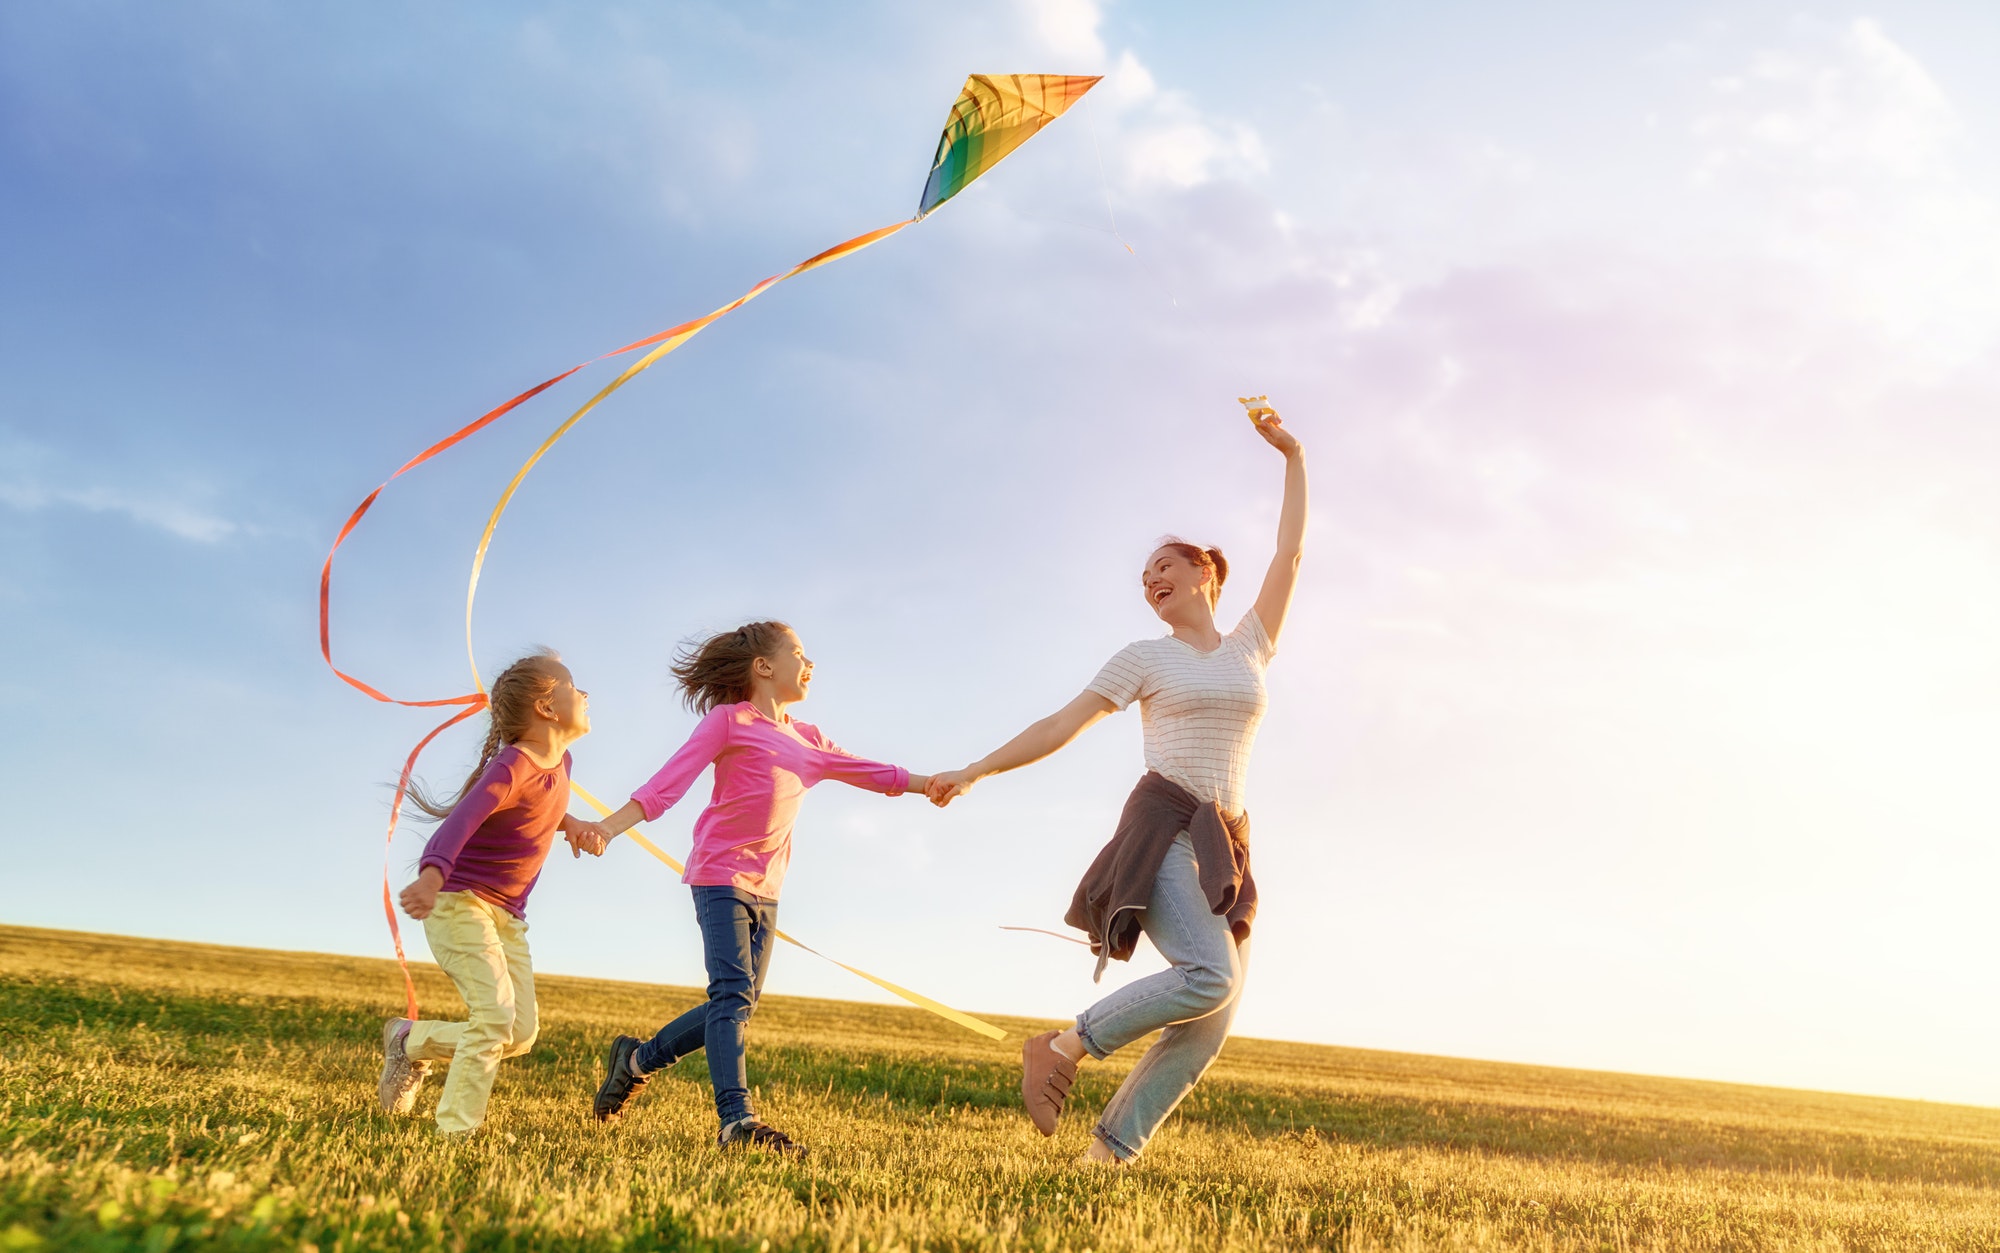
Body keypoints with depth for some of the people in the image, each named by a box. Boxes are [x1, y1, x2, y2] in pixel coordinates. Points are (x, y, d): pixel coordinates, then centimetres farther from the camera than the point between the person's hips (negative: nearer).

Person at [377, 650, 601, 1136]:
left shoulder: (559, 762, 4)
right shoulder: (511, 766, -22)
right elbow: (461, 820, -39)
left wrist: (567, 822, 9)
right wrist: (432, 876, -57)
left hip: (508, 915, 8)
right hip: (459, 900, -8)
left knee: (521, 1035, 2)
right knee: (496, 1014, -20)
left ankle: (411, 1042, 24)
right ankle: (456, 1131, -7)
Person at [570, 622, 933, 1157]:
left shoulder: (809, 740, 18)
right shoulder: (729, 720, -3)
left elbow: (870, 772, 21)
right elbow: (669, 781, -11)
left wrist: (931, 782, 10)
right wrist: (608, 826, -23)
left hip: (766, 889, 7)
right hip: (720, 875, -7)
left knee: (738, 1004, 8)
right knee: (733, 994, -16)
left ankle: (637, 1059, 26)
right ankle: (736, 1119, -19)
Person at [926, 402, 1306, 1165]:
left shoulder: (1250, 648, 19)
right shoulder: (1145, 657, 9)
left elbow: (1291, 555, 20)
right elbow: (1061, 727, 6)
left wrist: (1293, 458, 22)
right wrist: (975, 771, 0)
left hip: (1226, 845, 5)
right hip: (1162, 828, -5)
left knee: (1212, 1023, -6)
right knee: (1211, 977, -27)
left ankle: (1112, 1146, -2)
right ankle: (1064, 1047, -13)